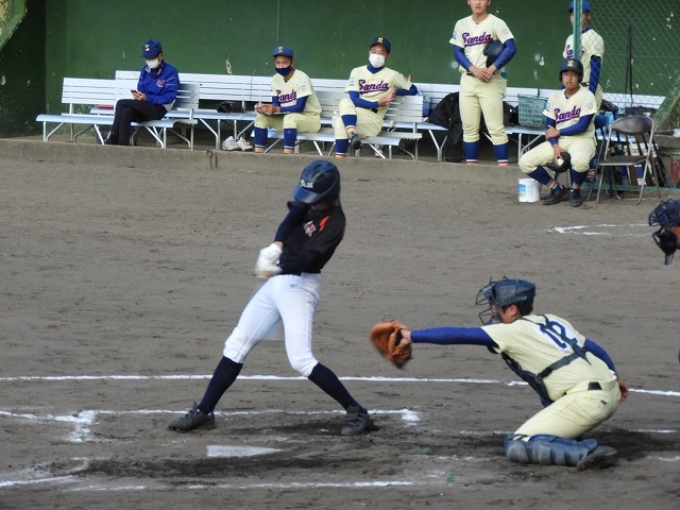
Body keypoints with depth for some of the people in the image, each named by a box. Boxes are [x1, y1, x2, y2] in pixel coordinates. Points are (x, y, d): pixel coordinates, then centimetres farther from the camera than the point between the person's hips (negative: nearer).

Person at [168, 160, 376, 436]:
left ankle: (356, 413, -8)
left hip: (299, 286, -8)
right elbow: (291, 219, -13)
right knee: (236, 346, 8)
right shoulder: (308, 204, 4)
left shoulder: (333, 222, -17)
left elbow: (306, 259, -26)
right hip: (277, 281, 8)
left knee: (301, 359, -16)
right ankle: (203, 412, 15)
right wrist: (275, 247, -32)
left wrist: (277, 268, -42)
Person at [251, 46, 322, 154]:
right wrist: (265, 109, -25)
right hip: (287, 117, 7)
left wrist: (277, 109, -35)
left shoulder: (301, 78, -20)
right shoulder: (276, 79, 0)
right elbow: (275, 105, -3)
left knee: (290, 117, -36)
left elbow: (300, 107, -25)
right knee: (261, 116, -9)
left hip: (310, 118, -7)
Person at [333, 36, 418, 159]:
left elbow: (413, 90, 17)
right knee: (345, 102, -35)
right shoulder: (357, 72, 10)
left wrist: (396, 92, -1)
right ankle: (352, 134, -54)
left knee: (341, 123, -33)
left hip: (373, 119, -3)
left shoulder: (392, 75, 7)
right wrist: (376, 104, -14)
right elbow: (354, 99, -2)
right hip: (353, 113, 3)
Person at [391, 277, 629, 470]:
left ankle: (587, 453, -20)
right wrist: (614, 377, 38)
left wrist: (412, 336, 3)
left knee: (517, 446, -8)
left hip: (587, 401, -9)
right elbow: (594, 348, 25)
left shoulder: (512, 331, -1)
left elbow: (458, 335, -2)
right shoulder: (553, 321, 20)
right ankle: (568, 440, 21)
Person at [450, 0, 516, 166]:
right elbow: (457, 51, 4)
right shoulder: (462, 24, 10)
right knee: (469, 128, 6)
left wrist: (492, 69, -21)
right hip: (467, 80, 5)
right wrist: (474, 69, -13)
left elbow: (510, 48, -14)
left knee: (496, 128, -9)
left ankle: (503, 168, -10)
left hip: (490, 82, -5)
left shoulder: (496, 23, -4)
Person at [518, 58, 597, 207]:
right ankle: (557, 189, 6)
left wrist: (558, 132, -7)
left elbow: (582, 126, -15)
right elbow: (549, 128, 6)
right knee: (525, 162, -11)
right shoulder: (555, 97, 7)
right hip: (559, 141, 5)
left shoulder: (586, 96, -8)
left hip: (582, 140, -5)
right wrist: (555, 146, -13)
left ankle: (575, 190, -8)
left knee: (579, 160, -42)